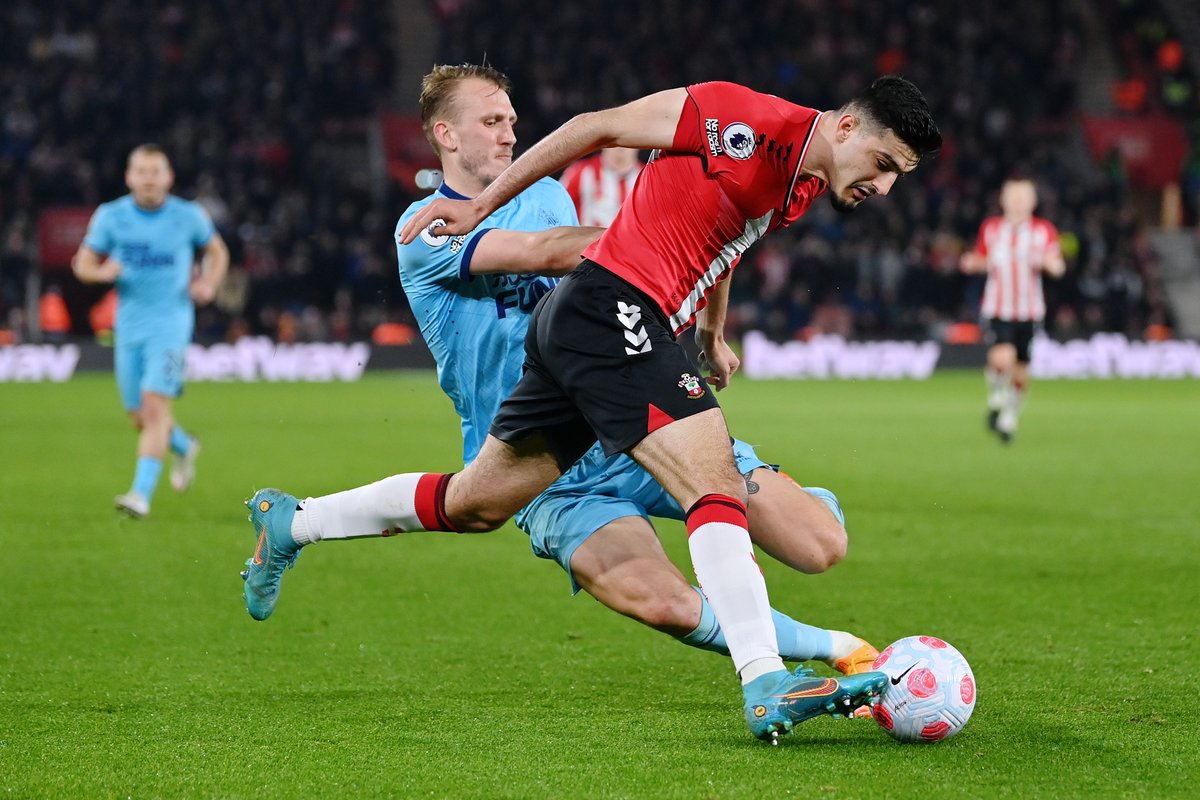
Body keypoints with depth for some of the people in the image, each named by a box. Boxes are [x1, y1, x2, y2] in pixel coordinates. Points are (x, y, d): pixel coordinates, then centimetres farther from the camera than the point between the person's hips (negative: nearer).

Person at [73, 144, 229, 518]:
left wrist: (208, 284, -3)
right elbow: (83, 264, 7)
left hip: (171, 322, -3)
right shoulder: (110, 216, 0)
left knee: (154, 405, -19)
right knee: (139, 417, 8)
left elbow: (217, 252, 15)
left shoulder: (189, 216, -2)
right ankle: (184, 447, 40)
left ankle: (142, 492, -20)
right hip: (129, 325, 3)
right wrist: (103, 271, -16)